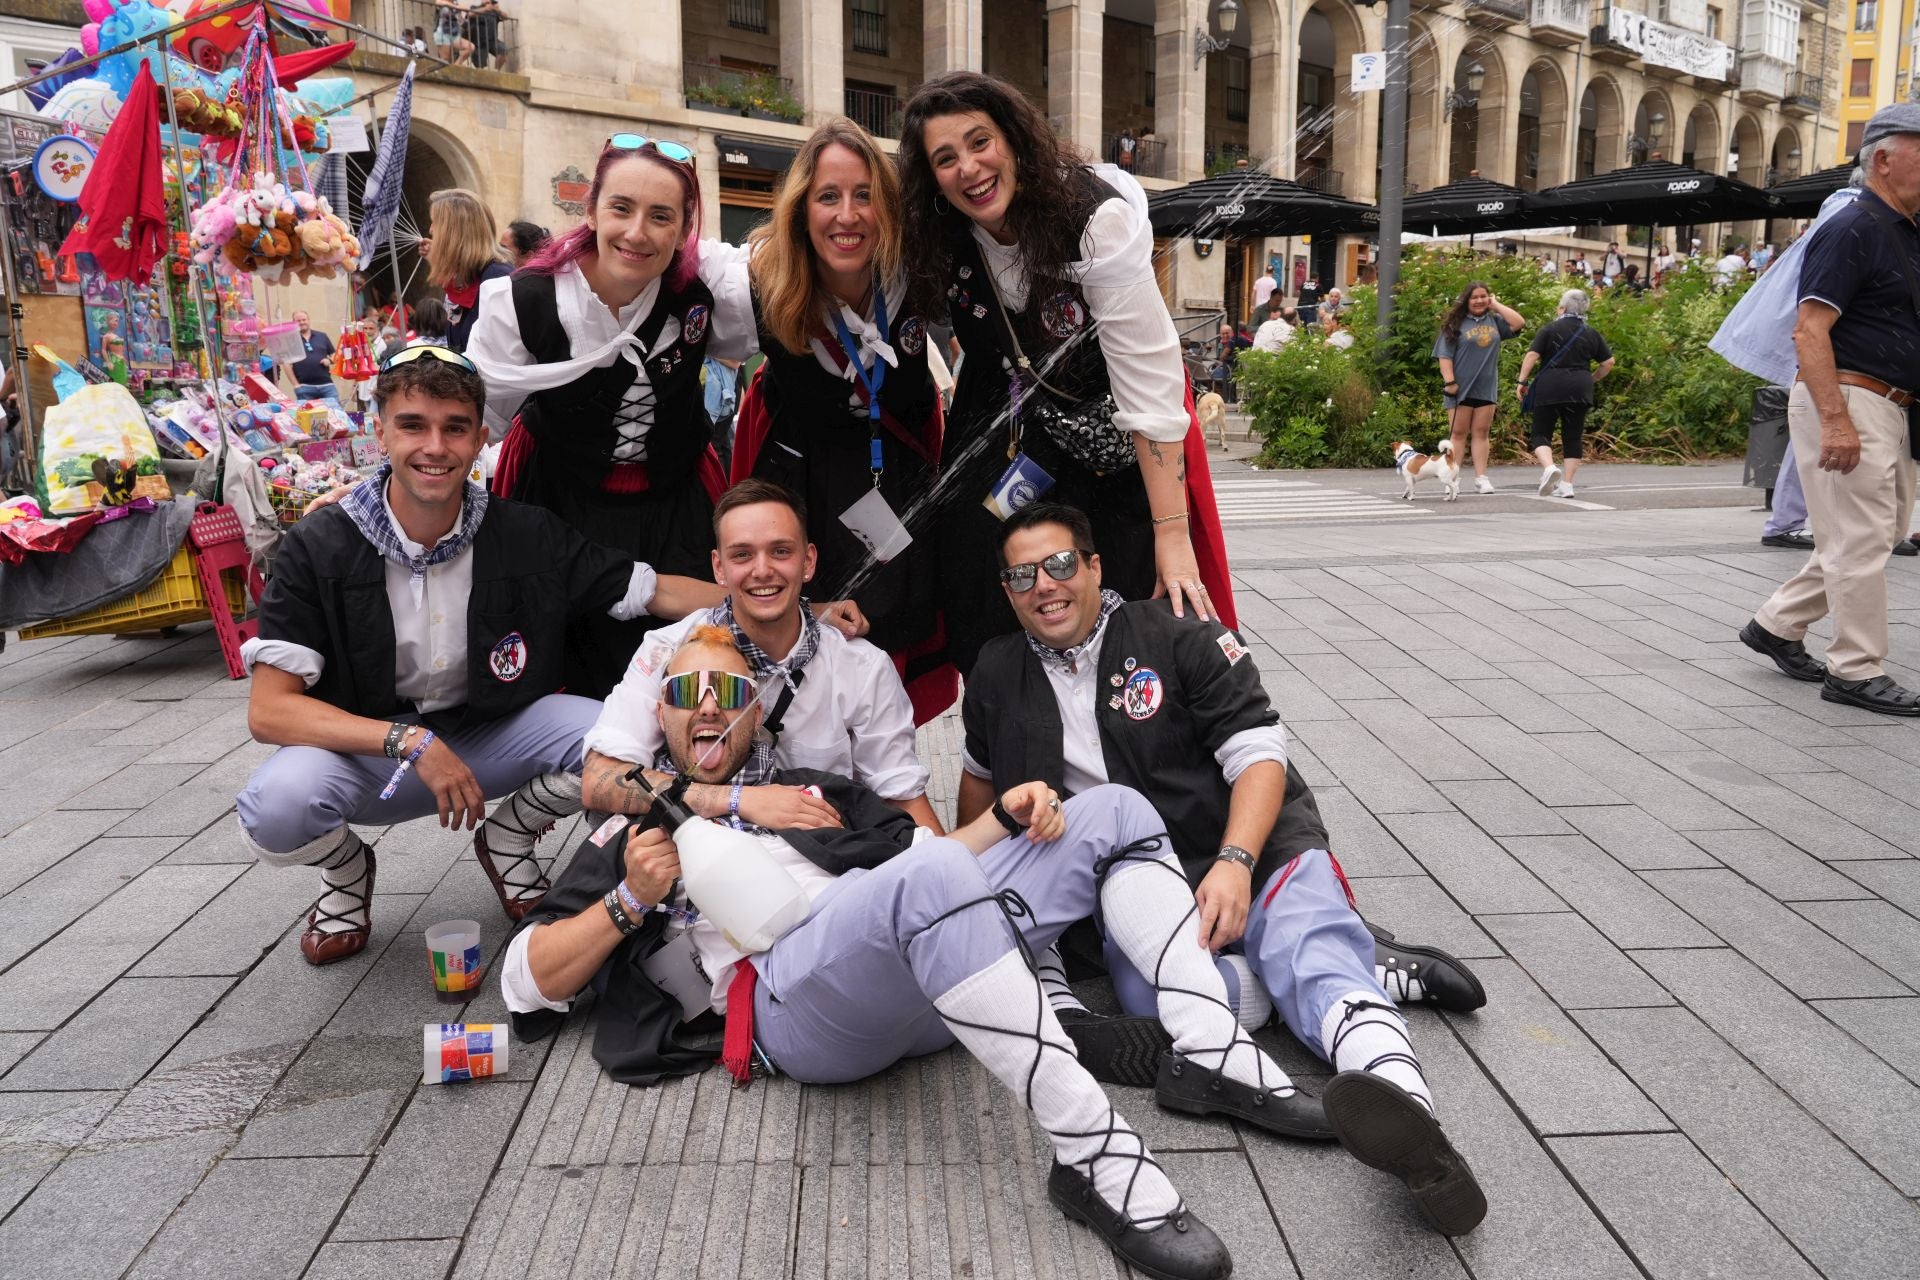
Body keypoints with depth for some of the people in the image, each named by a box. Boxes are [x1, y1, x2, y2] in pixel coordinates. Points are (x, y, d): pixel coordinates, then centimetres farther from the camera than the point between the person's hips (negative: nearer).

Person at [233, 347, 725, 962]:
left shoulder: (526, 536, -11)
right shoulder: (319, 548, -15)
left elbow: (660, 592, -6)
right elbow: (269, 710, -19)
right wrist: (411, 742, -30)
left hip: (492, 732, 2)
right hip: (365, 748, -1)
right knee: (275, 811, -34)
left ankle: (507, 838, 9)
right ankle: (346, 868, 7)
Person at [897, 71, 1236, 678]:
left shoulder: (1098, 219, -27)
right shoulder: (942, 240, -11)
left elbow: (1149, 383, -30)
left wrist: (1171, 535, -32)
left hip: (1116, 444, -4)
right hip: (1007, 430, 4)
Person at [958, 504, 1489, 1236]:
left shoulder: (1178, 638, -2)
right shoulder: (998, 676, 11)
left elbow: (1260, 755, -8)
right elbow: (980, 774, 29)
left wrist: (1234, 862, -24)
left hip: (1254, 844, -2)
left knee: (1308, 946, -34)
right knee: (1151, 994, -32)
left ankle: (1403, 1107, -58)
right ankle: (1371, 971, -25)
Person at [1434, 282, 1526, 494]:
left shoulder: (1494, 321, 10)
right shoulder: (1455, 324, -1)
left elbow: (1519, 323, -3)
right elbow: (1445, 356, -5)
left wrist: (1496, 305, 1)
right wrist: (1449, 381, -14)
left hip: (1486, 387, 3)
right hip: (1461, 388, -3)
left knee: (1481, 433, 4)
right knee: (1459, 433, 0)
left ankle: (1481, 478, 4)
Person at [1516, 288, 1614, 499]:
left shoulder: (1550, 329, 1)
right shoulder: (1592, 333, 11)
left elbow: (1532, 356, -8)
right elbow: (1608, 363, 12)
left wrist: (1522, 381, -3)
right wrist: (1591, 379, 25)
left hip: (1549, 388, -3)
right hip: (1579, 390, 3)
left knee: (1541, 433, 4)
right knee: (1572, 437, 8)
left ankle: (1548, 467, -22)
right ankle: (1566, 484, 6)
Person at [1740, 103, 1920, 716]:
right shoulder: (1852, 230, -11)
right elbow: (1810, 330, -20)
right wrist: (1835, 420, -27)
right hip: (1847, 399, -10)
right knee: (1861, 538, -5)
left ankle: (1776, 626, 24)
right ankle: (1857, 672, 4)